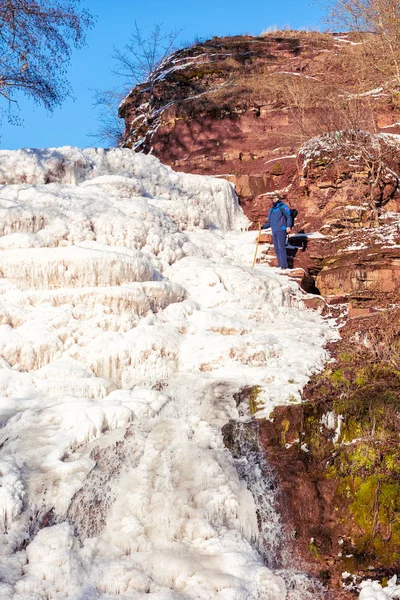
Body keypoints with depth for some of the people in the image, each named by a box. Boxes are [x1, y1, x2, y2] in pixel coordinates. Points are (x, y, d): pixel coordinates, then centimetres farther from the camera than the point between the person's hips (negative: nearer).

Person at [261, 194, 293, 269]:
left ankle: (284, 265, -15)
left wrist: (288, 226, -21)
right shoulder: (271, 210, 20)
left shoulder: (283, 207, -1)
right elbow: (269, 222, 25)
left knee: (281, 247, -14)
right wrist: (263, 226, 10)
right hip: (274, 231, 7)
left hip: (281, 230, -7)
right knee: (276, 249, 7)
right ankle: (280, 264, 12)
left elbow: (289, 216, -8)